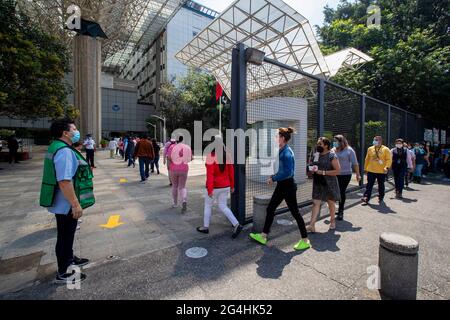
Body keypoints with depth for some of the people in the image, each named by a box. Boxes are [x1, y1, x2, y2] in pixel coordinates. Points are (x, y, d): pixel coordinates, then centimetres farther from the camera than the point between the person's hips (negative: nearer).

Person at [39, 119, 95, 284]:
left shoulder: (59, 147, 10)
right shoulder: (64, 151, -25)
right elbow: (64, 181, -32)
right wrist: (76, 204, -27)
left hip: (64, 203, 10)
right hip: (66, 204, -10)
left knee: (67, 234, 26)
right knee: (65, 236, 6)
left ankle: (69, 258, 46)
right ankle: (63, 273, 23)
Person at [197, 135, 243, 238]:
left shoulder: (211, 156, -18)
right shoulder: (227, 155, 0)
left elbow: (210, 174, -22)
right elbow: (231, 172, 4)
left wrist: (209, 189, -19)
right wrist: (232, 186, 13)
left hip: (215, 187, -5)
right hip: (225, 186, 5)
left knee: (208, 206, 15)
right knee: (223, 206, 15)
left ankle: (205, 227, 30)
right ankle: (237, 225, 3)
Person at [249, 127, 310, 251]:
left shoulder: (287, 153, -20)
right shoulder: (281, 151, 8)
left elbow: (288, 173, -25)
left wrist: (273, 178, -16)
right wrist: (274, 177, 6)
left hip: (288, 186, -10)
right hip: (281, 185, 10)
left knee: (295, 212, 4)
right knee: (270, 209, 12)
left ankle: (305, 241, 22)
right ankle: (263, 236, 25)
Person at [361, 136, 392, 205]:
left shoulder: (386, 149, -4)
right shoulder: (370, 149, 5)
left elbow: (389, 159, -7)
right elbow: (367, 159, 11)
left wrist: (387, 167, -22)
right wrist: (365, 168, 12)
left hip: (381, 171, -2)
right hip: (371, 171, 2)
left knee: (381, 185, 13)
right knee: (369, 185, 0)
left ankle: (381, 198, 29)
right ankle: (366, 199, 0)